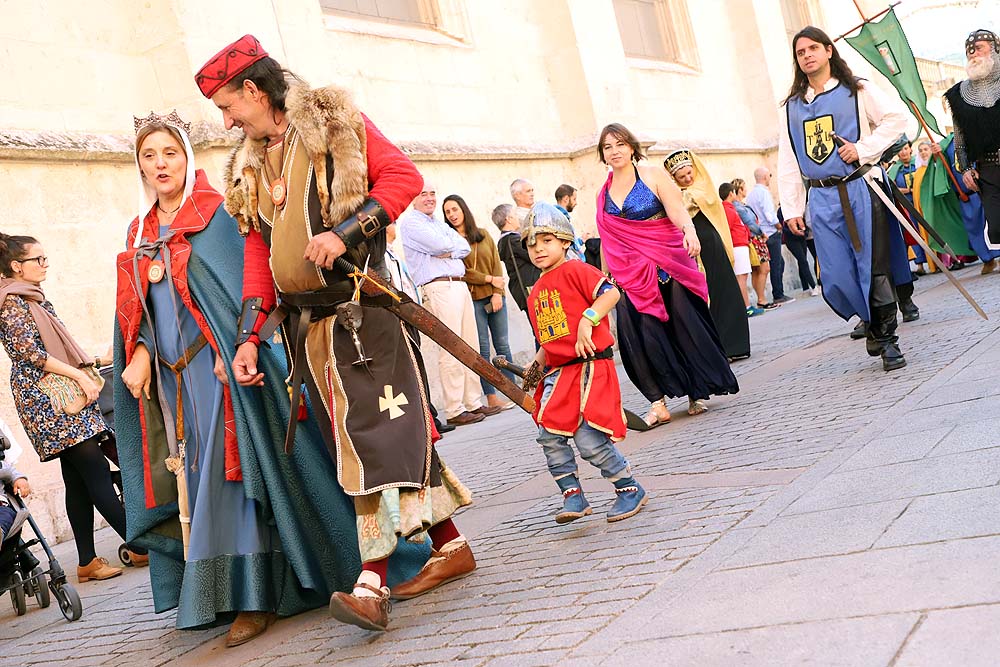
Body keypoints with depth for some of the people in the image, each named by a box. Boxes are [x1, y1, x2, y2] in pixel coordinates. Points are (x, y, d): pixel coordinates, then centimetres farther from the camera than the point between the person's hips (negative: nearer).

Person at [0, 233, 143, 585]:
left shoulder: (35, 299, 20)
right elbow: (30, 352, -15)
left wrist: (92, 362, 17)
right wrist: (80, 375, -16)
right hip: (44, 399, -9)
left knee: (79, 478, 5)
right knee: (96, 470, -11)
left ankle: (88, 561, 7)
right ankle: (141, 546, -10)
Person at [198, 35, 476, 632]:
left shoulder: (335, 122, 1)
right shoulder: (249, 168, 19)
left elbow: (404, 177, -8)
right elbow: (258, 254, 15)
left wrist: (346, 231, -19)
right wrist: (249, 335, 6)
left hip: (359, 308, -7)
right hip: (309, 323, 7)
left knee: (376, 433, -13)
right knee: (362, 440, 7)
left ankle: (373, 582, -16)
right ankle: (451, 547, 17)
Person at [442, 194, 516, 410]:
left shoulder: (484, 235, 11)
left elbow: (496, 265, 7)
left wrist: (497, 293, -5)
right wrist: (489, 279, -7)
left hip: (494, 297, 3)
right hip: (472, 300, -3)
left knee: (503, 345, 5)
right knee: (482, 349, -3)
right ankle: (492, 397, 1)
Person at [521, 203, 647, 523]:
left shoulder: (574, 270, -4)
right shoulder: (535, 294, 19)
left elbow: (611, 292, -17)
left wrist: (587, 320, -26)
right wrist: (537, 364, 14)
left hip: (589, 366, -8)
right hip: (558, 373, 8)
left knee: (589, 437, -12)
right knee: (549, 434, -2)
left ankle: (630, 489, 8)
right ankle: (573, 495, 11)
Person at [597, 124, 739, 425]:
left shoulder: (653, 176, -1)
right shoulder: (603, 194, 10)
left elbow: (678, 211, -13)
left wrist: (690, 231, -33)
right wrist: (608, 277, 15)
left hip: (667, 267, -3)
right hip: (631, 275, 3)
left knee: (685, 327, -1)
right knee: (640, 335, -7)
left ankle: (697, 395, 13)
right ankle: (658, 403, -1)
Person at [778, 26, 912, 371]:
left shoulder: (856, 91, 7)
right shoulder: (792, 106, 16)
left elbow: (896, 116, -2)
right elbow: (787, 162, 14)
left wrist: (864, 150, -12)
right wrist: (791, 208, 8)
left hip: (860, 189, -3)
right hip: (822, 200, 3)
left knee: (875, 268, -5)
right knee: (837, 278, -2)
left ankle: (887, 340, 6)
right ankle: (874, 325, 21)